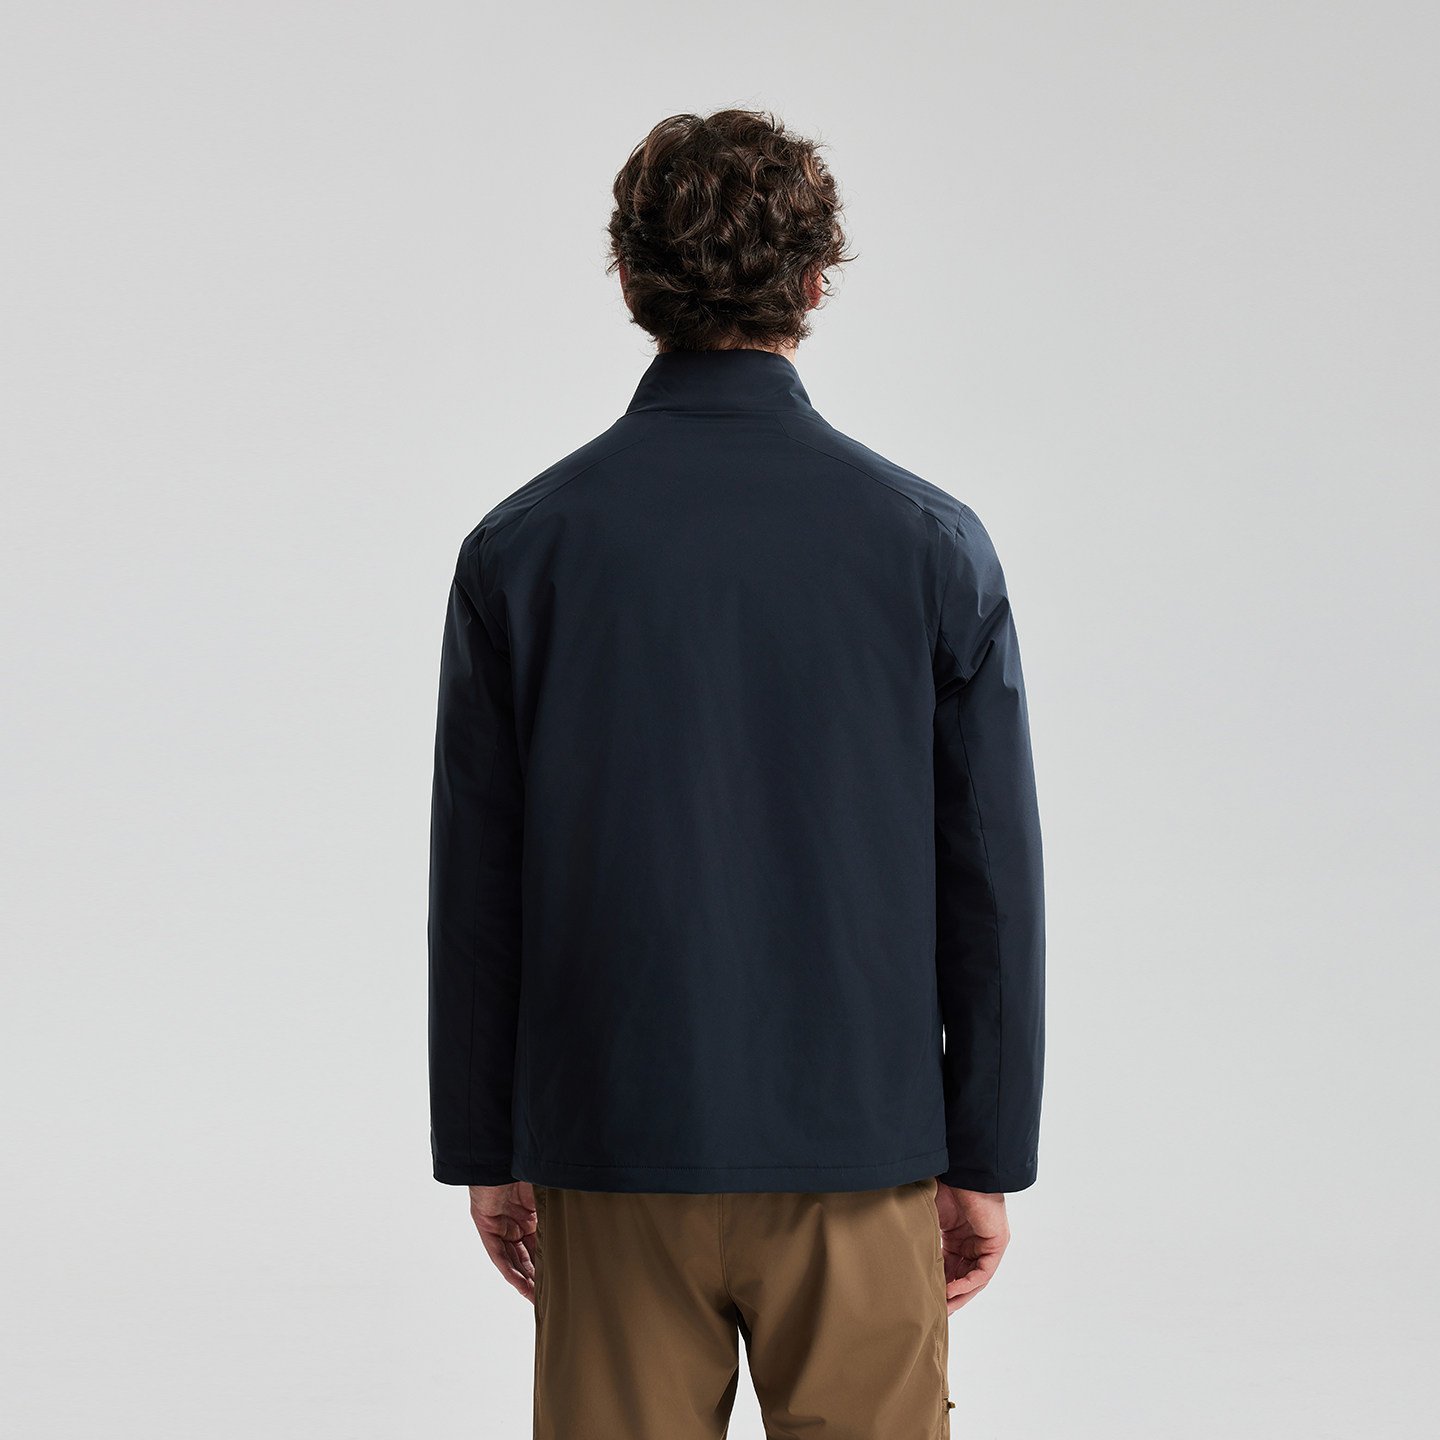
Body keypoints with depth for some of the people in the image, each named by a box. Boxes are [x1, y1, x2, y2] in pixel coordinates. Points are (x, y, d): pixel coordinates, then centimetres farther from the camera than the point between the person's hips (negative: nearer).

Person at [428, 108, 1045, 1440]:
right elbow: (992, 878, -3)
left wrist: (483, 1150, 9)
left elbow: (474, 883, 0)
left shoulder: (522, 547, -3)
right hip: (862, 1146, -1)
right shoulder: (929, 544, -5)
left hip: (611, 1145, 1)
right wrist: (988, 1158, 6)